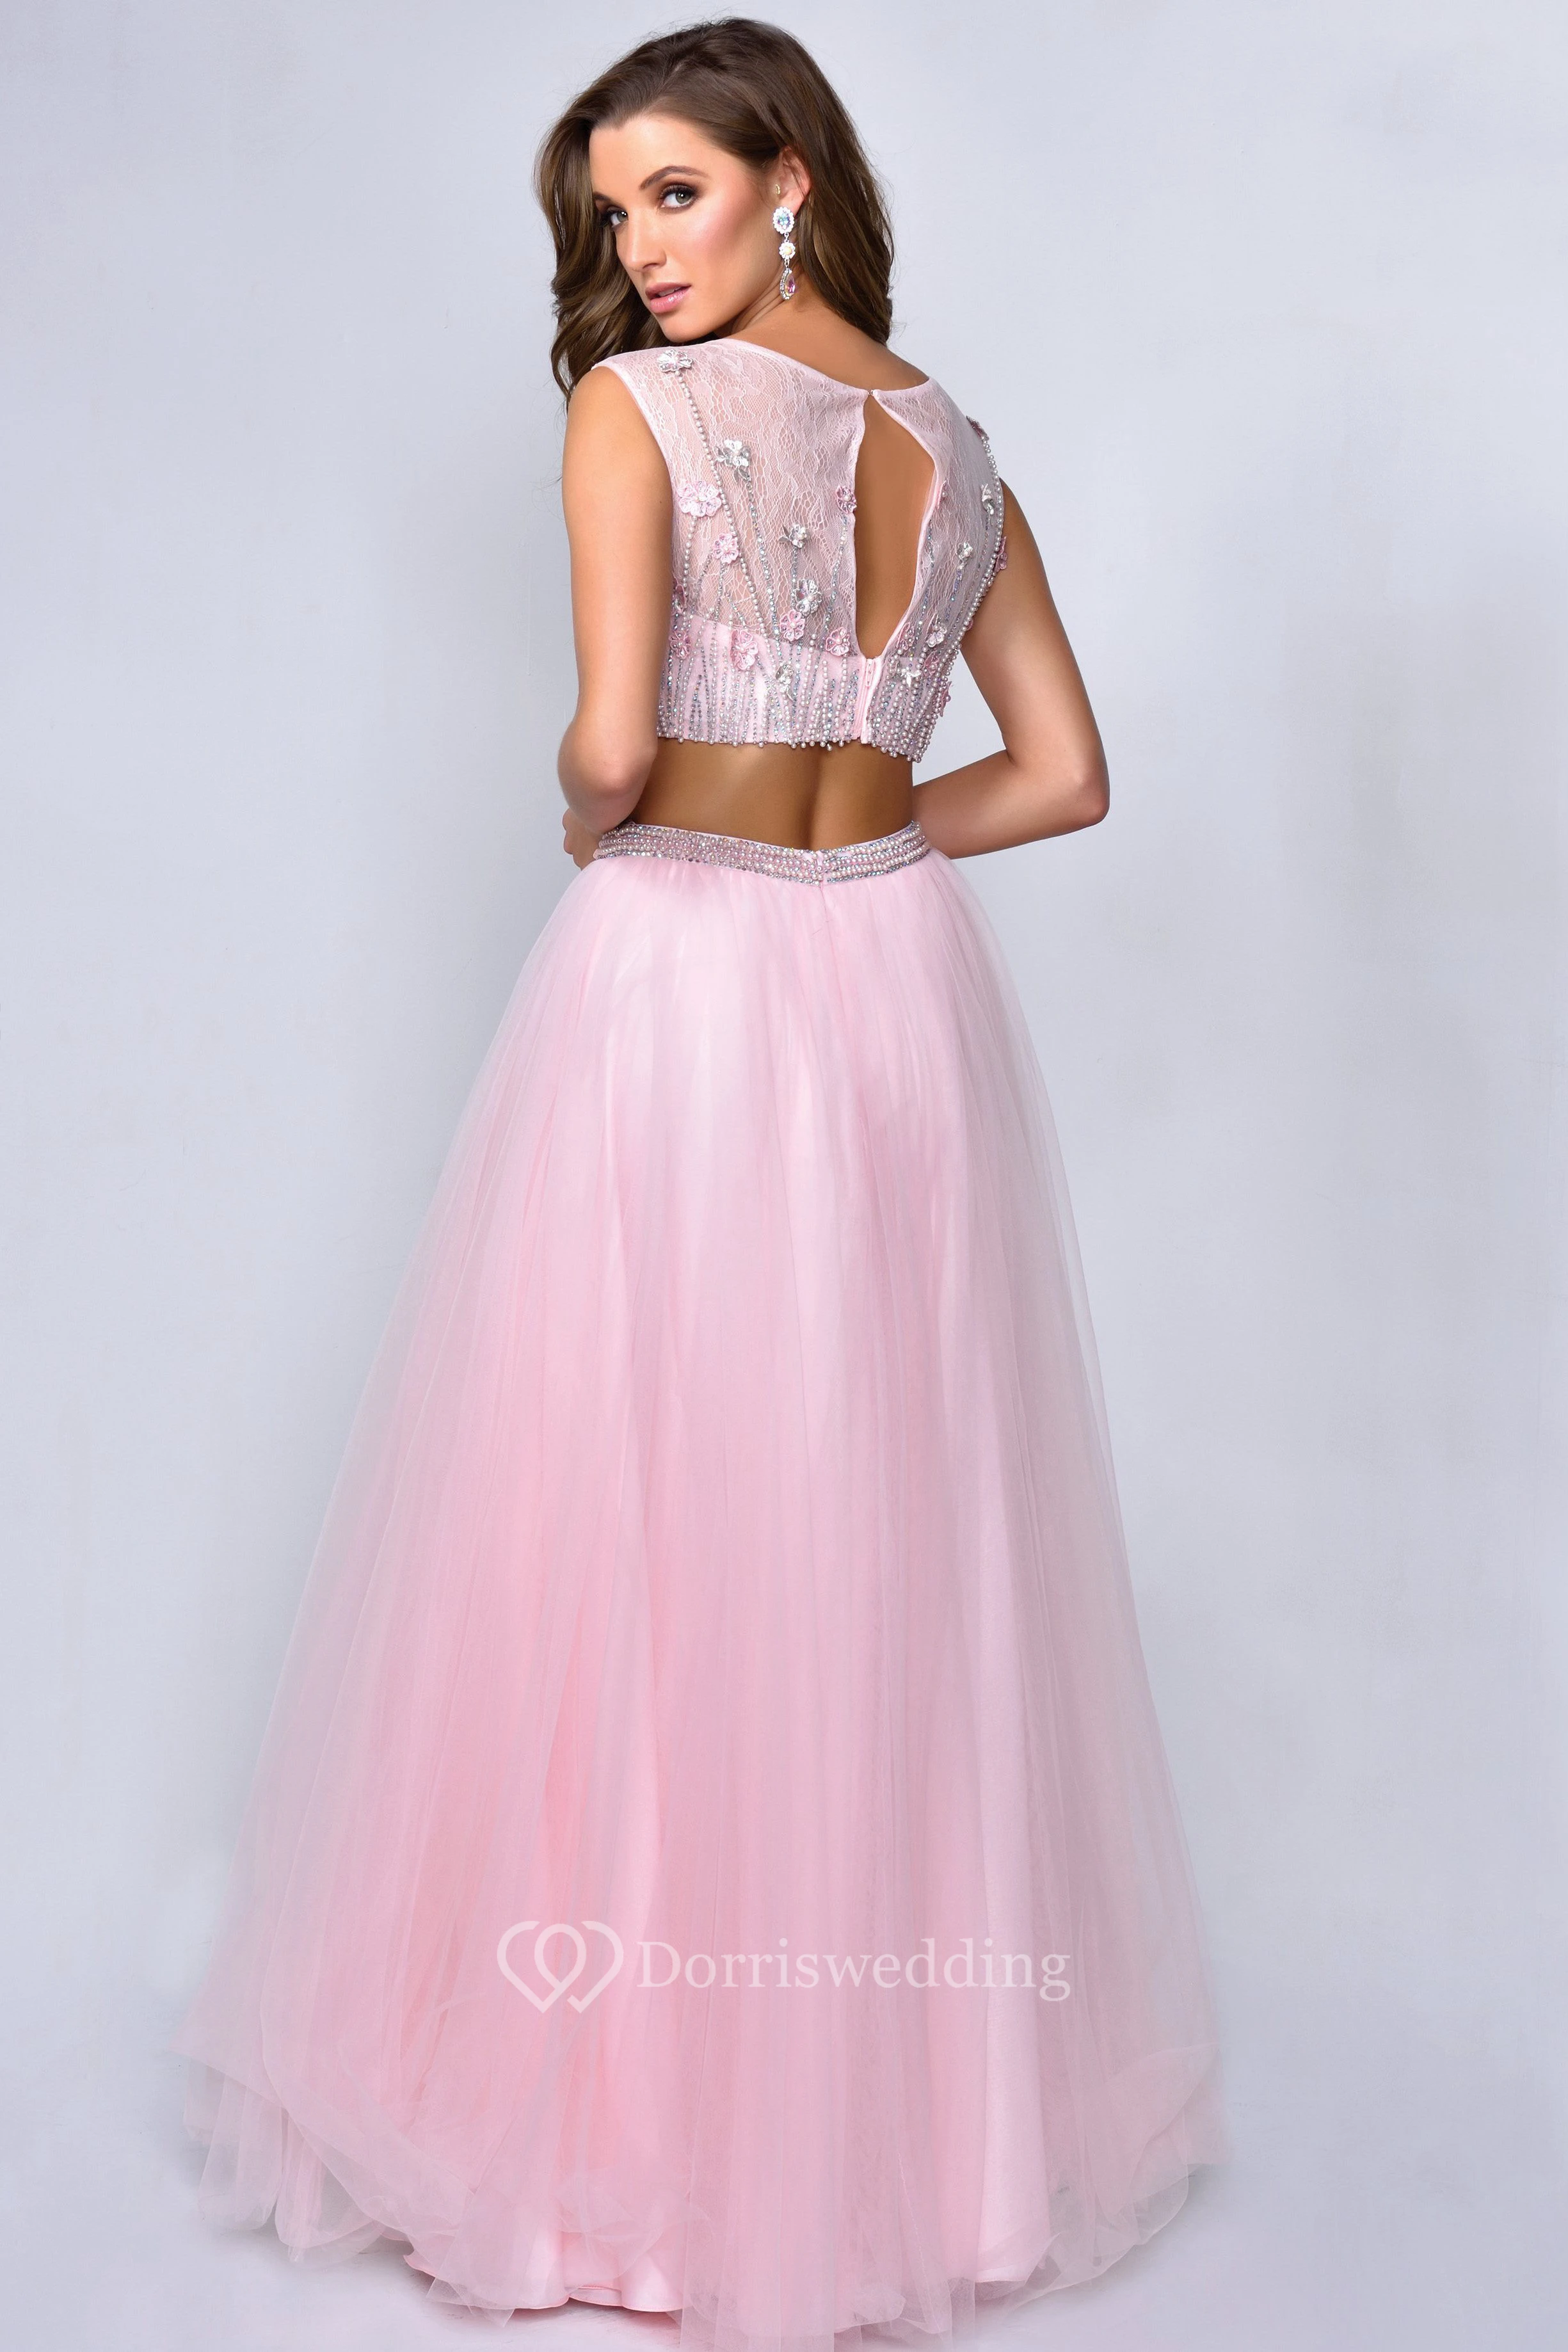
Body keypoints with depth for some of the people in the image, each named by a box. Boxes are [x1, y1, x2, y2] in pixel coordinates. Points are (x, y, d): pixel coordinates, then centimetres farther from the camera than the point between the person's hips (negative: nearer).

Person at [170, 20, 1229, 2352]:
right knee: (882, 1523, 14)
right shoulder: (957, 443, 10)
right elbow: (1064, 774, 10)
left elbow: (610, 745, -17)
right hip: (903, 989, 6)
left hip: (675, 994, -6)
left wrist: (607, 834, 4)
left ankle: (625, 2101, 18)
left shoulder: (637, 405, -7)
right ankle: (898, 2085, 29)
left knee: (634, 1522, 5)